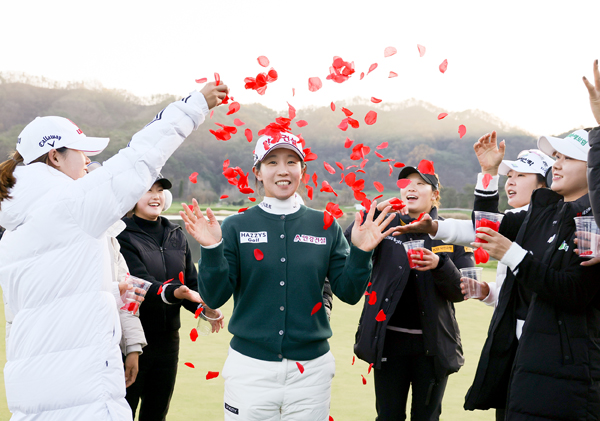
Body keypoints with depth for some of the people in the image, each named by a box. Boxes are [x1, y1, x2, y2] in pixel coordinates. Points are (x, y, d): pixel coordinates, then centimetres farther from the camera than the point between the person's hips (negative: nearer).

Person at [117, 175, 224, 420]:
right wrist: (173, 293, -39)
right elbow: (140, 284, -21)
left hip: (167, 340, 6)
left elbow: (191, 282, 10)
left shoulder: (176, 235, 11)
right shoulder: (123, 235, -9)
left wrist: (207, 308, -10)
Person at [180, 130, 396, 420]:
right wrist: (211, 250, -18)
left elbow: (349, 293, 3)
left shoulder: (325, 227, 5)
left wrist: (361, 252, -12)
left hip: (310, 370, 2)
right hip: (250, 368, -1)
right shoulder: (236, 227, 1)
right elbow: (214, 297, -5)